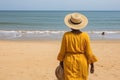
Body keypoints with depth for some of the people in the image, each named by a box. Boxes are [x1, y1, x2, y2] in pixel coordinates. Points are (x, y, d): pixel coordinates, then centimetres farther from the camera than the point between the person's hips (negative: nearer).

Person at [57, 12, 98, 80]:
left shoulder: (66, 35, -9)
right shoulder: (85, 36, -8)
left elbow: (62, 51, -2)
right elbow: (89, 52, -6)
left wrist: (61, 62, 12)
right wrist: (92, 65, 4)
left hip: (69, 62, -1)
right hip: (82, 62, 1)